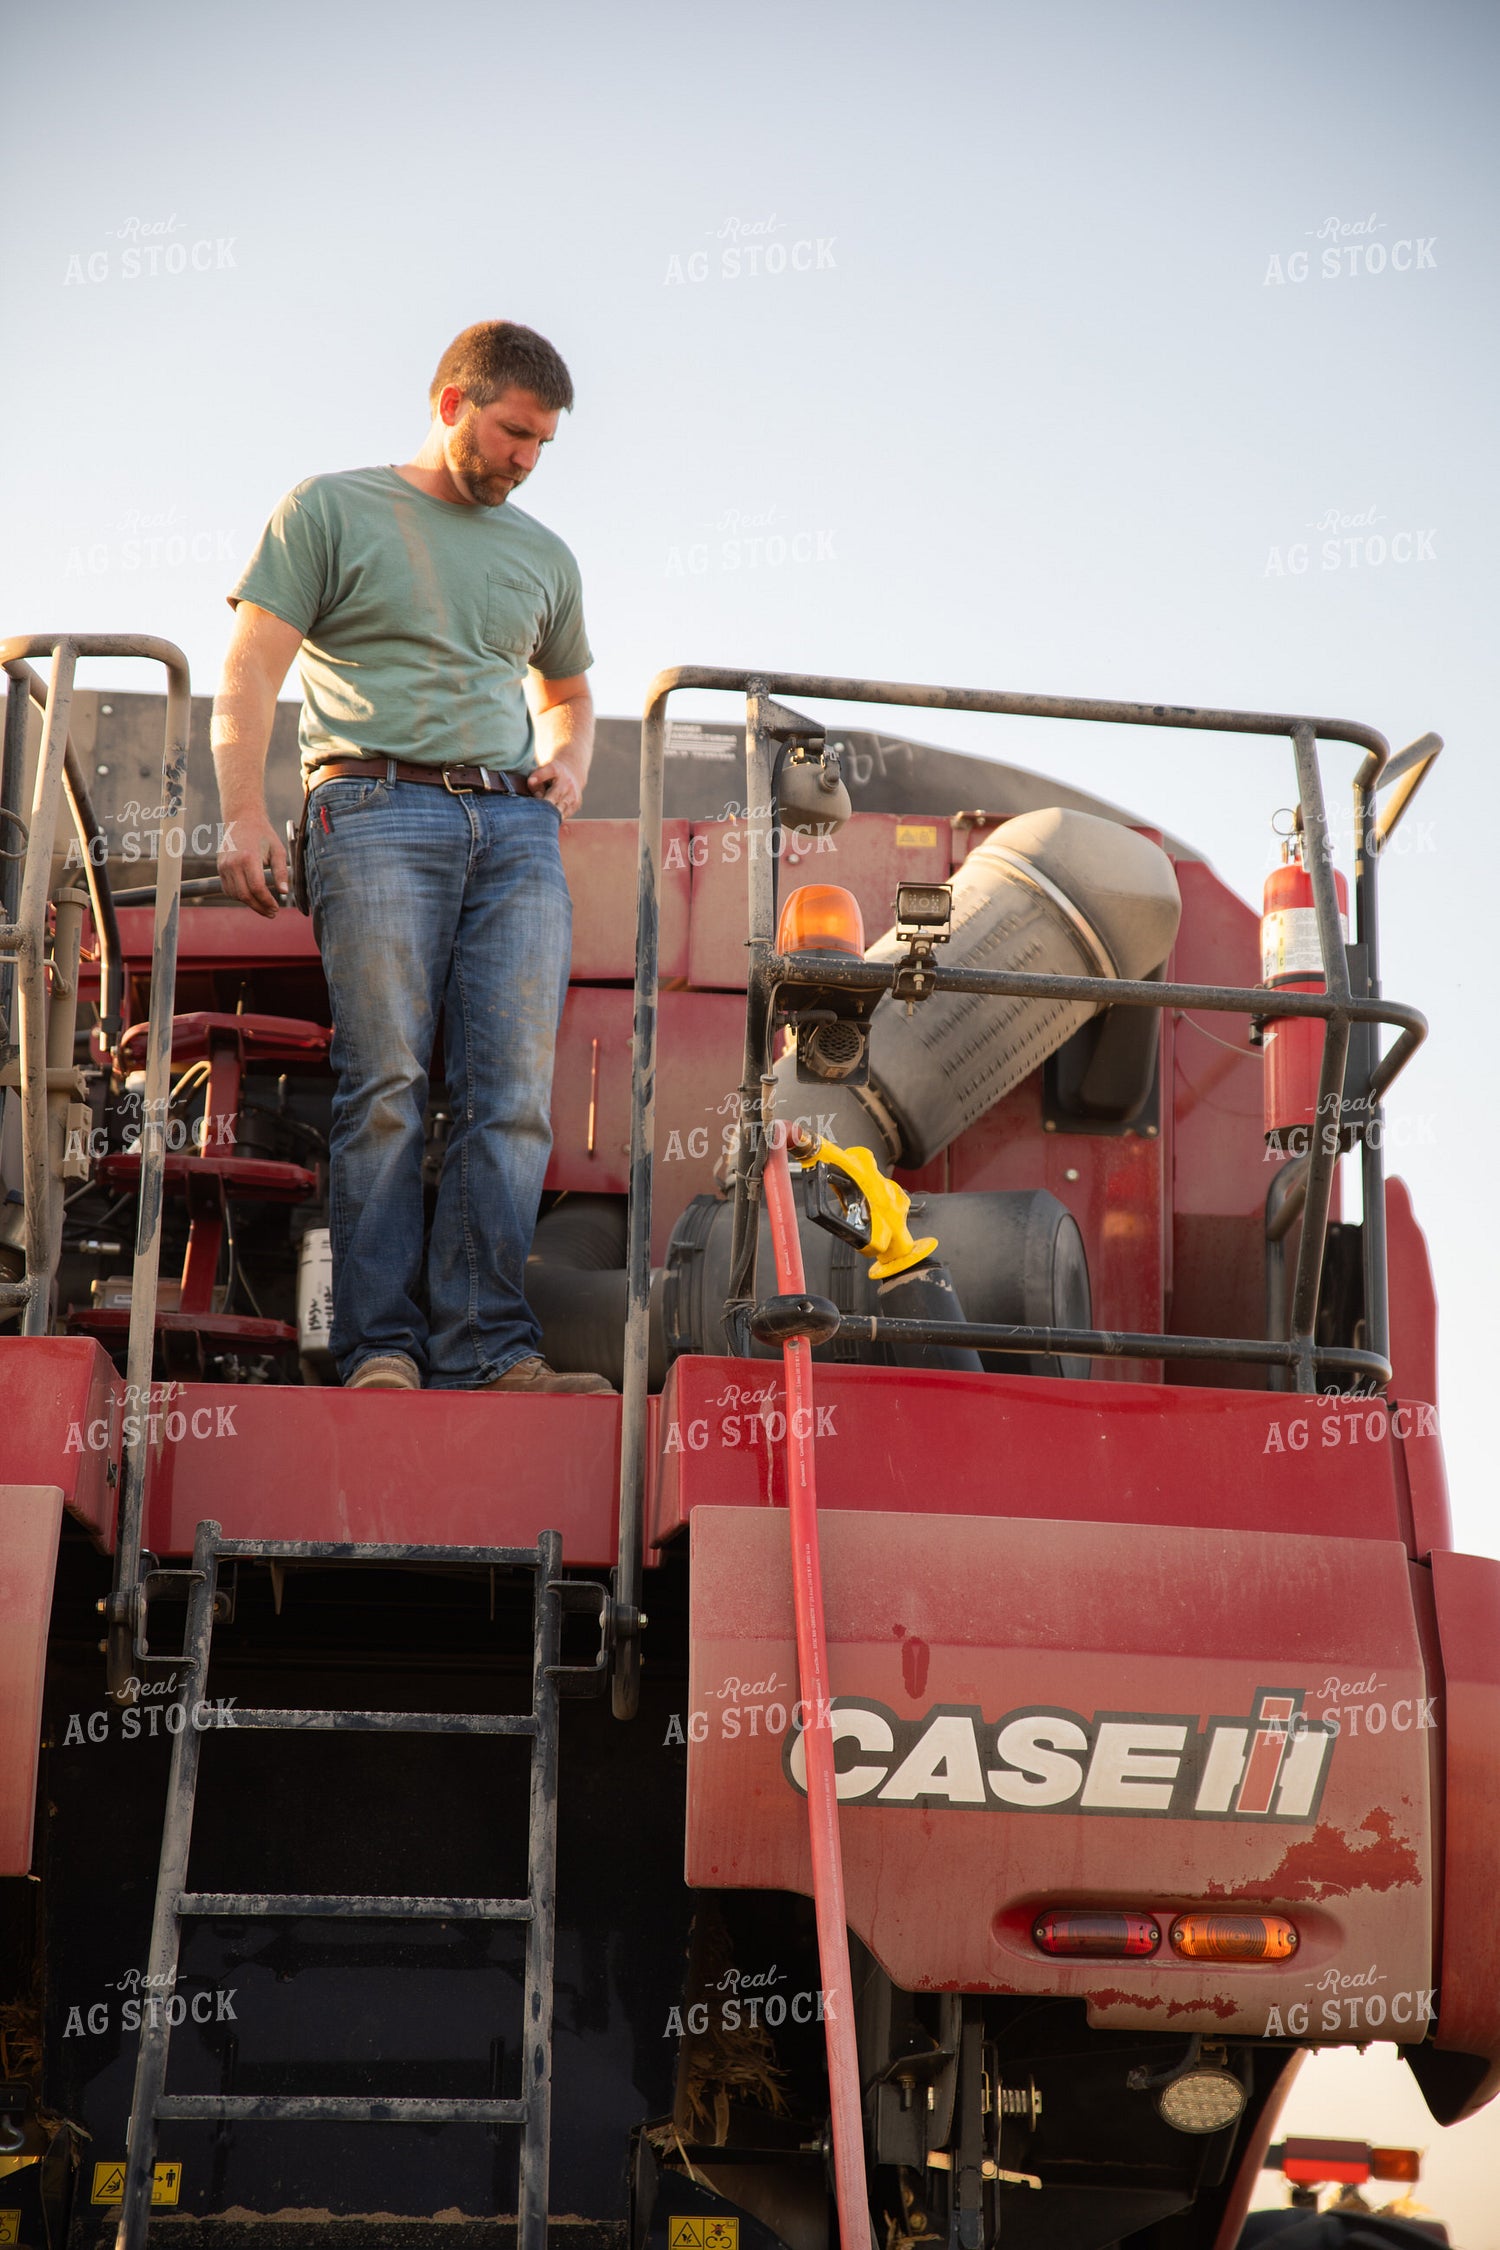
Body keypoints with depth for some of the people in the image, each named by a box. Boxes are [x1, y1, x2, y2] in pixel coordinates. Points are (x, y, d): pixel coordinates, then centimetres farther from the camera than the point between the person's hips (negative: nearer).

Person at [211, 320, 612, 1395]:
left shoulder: (545, 556, 25)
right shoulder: (330, 508, 11)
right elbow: (252, 666, 3)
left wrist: (568, 762, 16)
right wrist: (246, 813, -8)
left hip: (517, 823, 4)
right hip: (378, 809, -4)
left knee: (515, 1093, -9)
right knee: (386, 1085, -12)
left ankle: (486, 1344, -10)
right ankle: (380, 1347, -10)